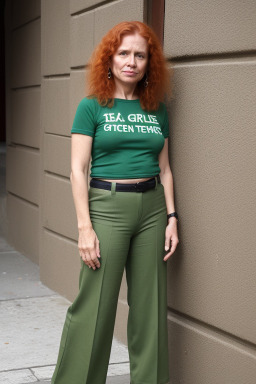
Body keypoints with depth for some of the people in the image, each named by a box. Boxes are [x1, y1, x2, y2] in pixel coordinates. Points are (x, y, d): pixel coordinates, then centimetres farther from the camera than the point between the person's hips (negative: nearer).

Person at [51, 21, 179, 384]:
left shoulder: (157, 109, 10)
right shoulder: (92, 107, -1)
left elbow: (164, 167, 13)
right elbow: (78, 169, -5)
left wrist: (172, 216, 5)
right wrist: (85, 227, -12)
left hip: (152, 207, 4)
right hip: (107, 206, -4)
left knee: (149, 305, 9)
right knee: (95, 306, -2)